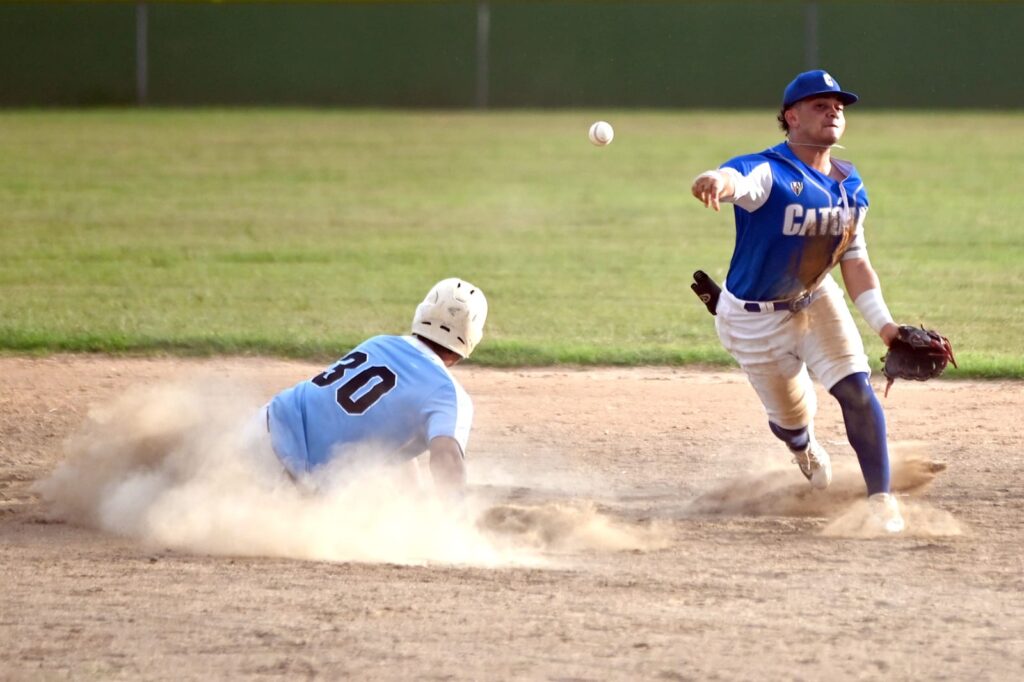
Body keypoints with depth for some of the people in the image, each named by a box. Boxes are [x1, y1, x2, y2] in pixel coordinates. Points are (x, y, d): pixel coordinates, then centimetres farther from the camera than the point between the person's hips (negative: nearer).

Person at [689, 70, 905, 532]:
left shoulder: (850, 187, -4)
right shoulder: (768, 171, -26)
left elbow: (855, 262, 1)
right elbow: (738, 178, -51)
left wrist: (884, 324, -10)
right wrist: (716, 183, -77)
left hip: (816, 300, 5)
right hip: (755, 317, -5)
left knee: (856, 388, -14)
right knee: (790, 418, 8)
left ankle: (881, 499, -4)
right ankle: (805, 452, 48)